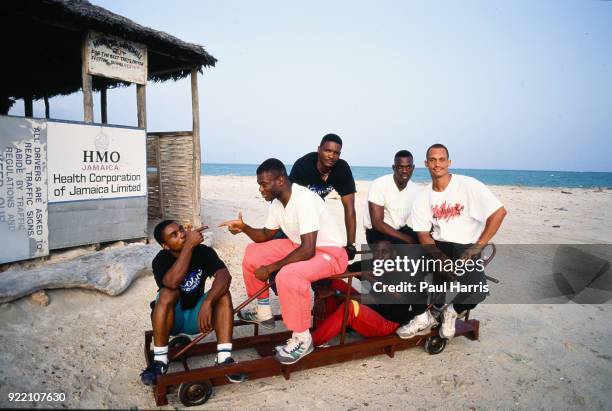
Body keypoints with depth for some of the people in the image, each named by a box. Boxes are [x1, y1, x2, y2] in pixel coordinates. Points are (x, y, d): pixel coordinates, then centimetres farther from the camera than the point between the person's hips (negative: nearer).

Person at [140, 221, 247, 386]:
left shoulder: (204, 251, -14)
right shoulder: (161, 260, -19)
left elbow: (224, 275, -29)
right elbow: (172, 282, -41)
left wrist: (207, 303, -44)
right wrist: (189, 245, -40)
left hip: (196, 316, 2)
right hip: (170, 319, -2)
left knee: (222, 293, -24)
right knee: (168, 293, -32)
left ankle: (224, 358, -27)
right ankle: (160, 361, -24)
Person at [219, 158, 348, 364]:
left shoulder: (304, 199, -29)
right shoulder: (277, 201, -1)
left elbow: (308, 250, -33)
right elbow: (266, 235, 12)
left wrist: (271, 268, -26)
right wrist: (244, 228, -8)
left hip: (330, 253, -9)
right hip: (302, 245, 9)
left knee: (287, 276, -36)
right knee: (253, 253, 7)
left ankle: (302, 339, -15)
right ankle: (263, 312, 22)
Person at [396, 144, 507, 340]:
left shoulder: (469, 185, -8)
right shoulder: (423, 198, 5)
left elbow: (499, 212, -12)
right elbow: (423, 235, 2)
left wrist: (478, 246, -14)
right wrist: (438, 256, -18)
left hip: (466, 249, -3)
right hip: (438, 246, 4)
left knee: (476, 291, -30)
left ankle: (452, 312, 8)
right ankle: (424, 316, 4)